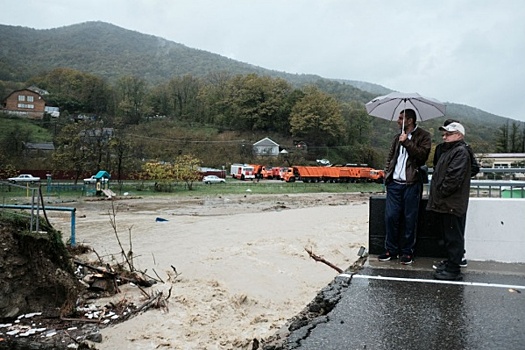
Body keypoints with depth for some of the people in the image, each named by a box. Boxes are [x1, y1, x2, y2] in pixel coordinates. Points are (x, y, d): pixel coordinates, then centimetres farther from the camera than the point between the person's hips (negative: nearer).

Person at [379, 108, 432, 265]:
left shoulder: (423, 136, 1)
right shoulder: (398, 138, 19)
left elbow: (422, 155, -13)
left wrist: (406, 142, -15)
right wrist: (387, 175, 12)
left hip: (412, 184, -5)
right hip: (394, 183, 5)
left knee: (410, 219, 2)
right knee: (390, 217, 2)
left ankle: (407, 251, 13)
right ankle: (391, 250, 14)